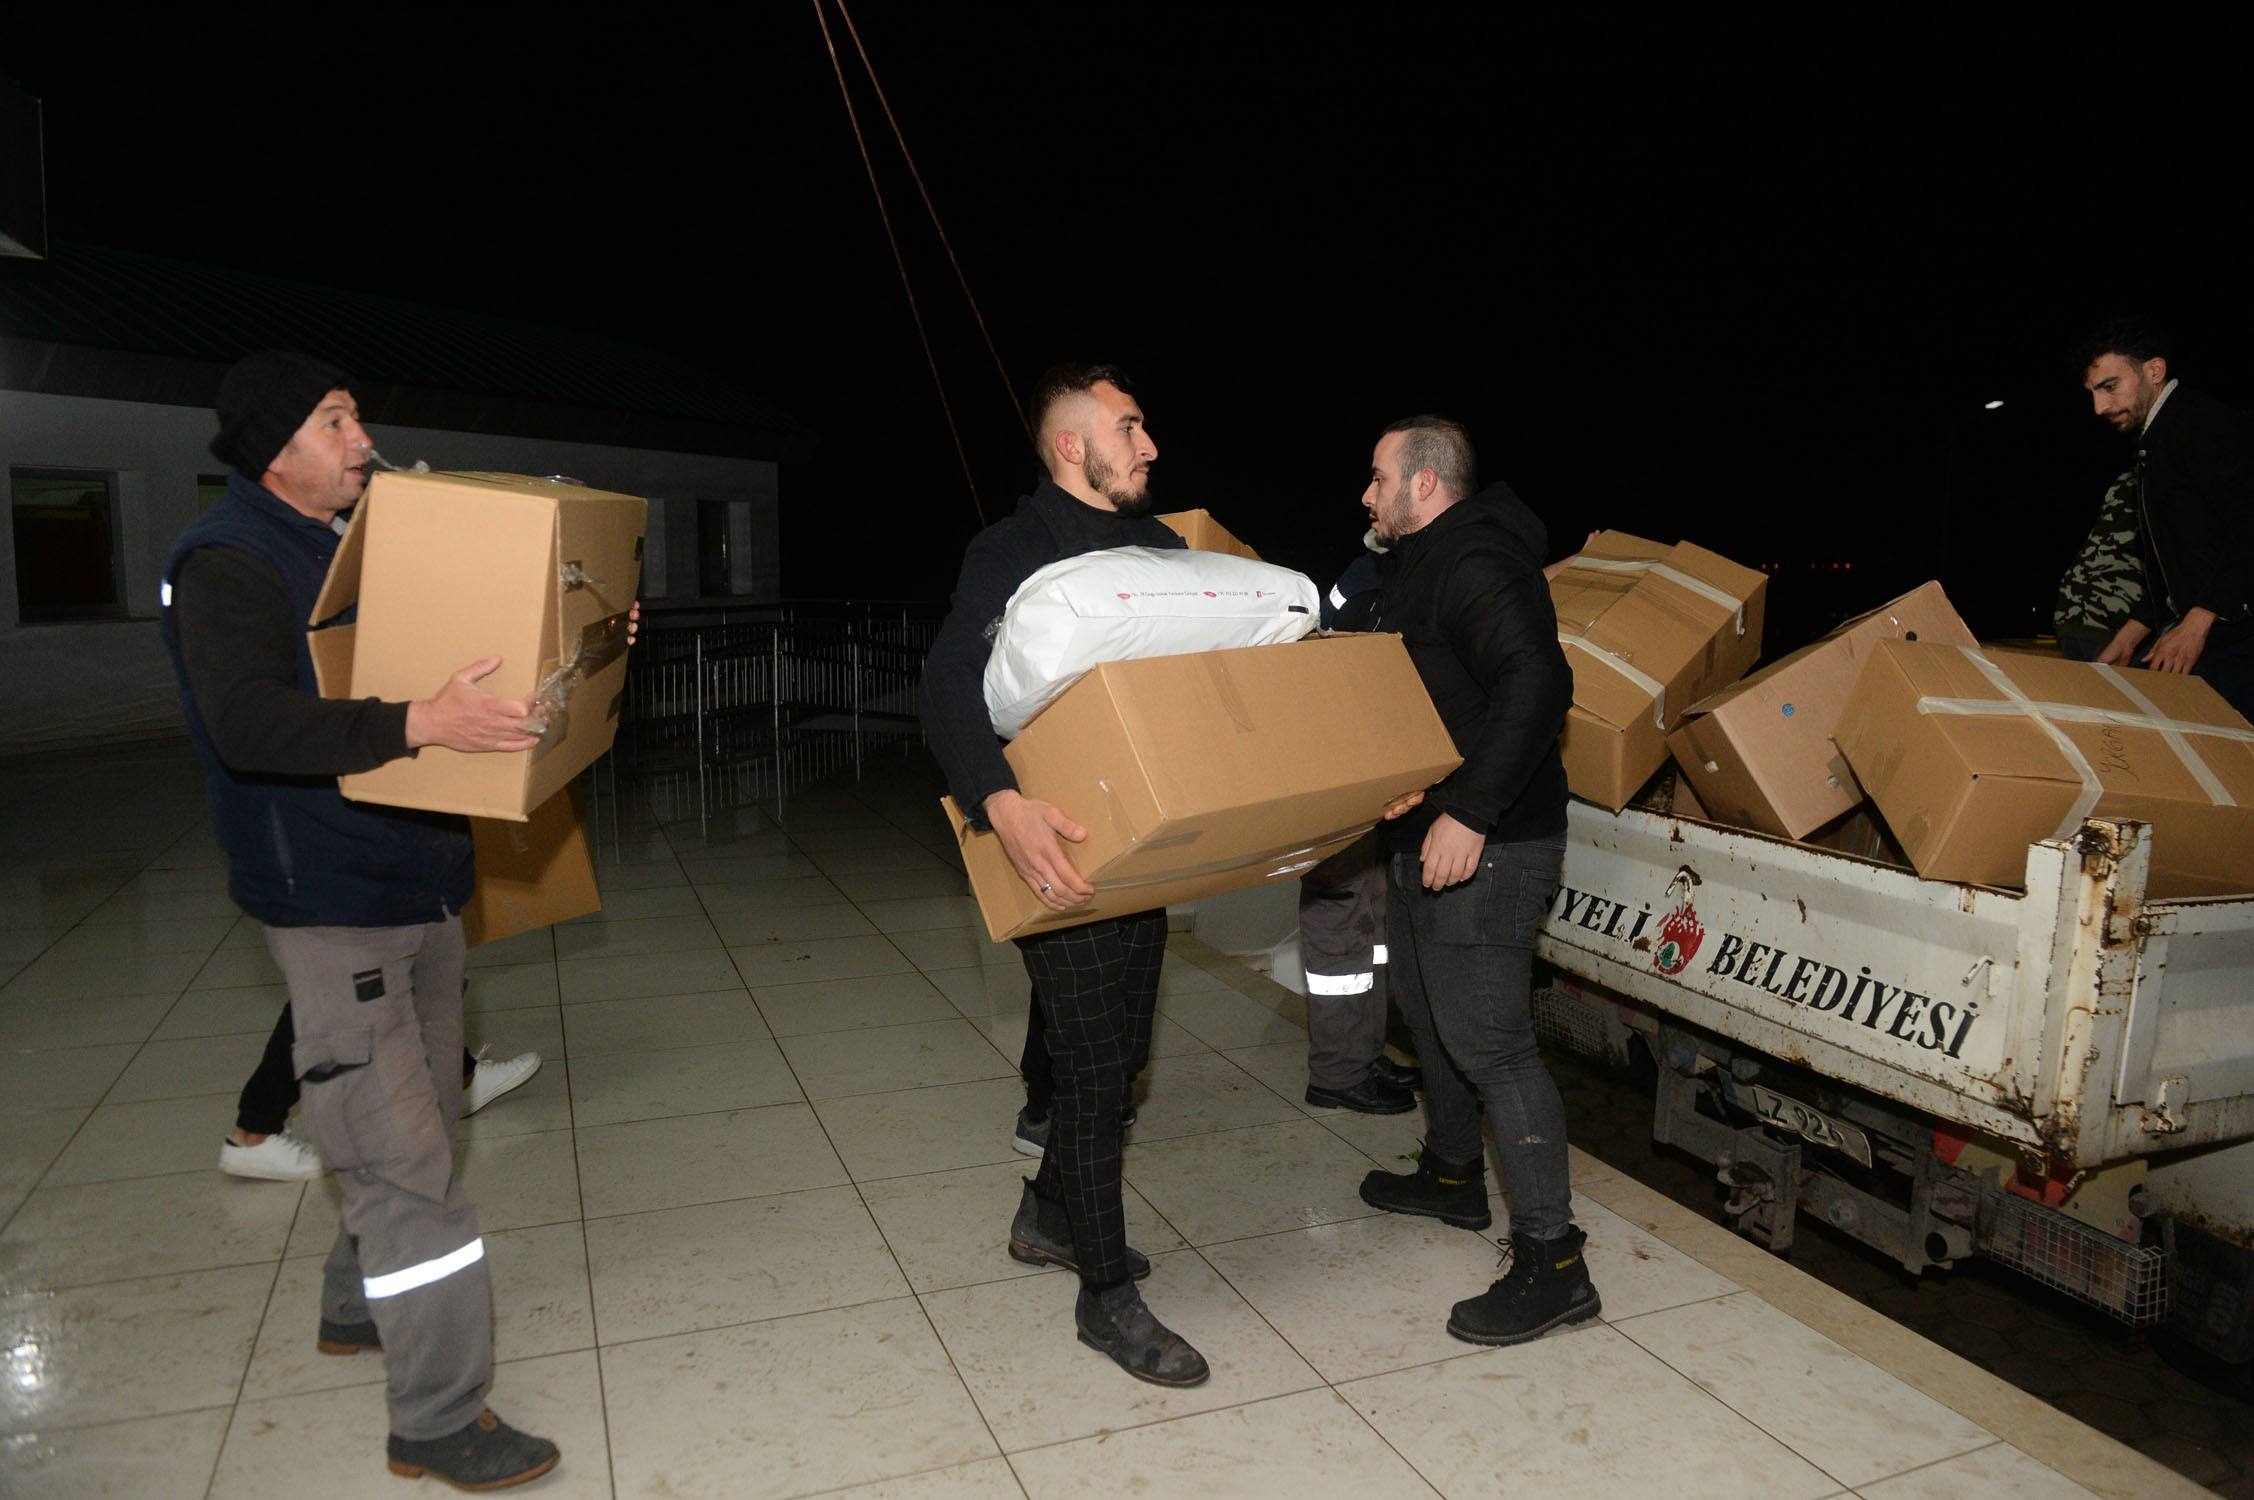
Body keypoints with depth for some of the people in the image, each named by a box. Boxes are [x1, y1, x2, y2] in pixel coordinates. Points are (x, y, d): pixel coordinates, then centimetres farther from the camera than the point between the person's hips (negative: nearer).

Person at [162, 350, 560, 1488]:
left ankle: (359, 1305, 40)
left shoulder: (357, 544, 14)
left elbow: (466, 662, 21)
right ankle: (438, 1418, 4)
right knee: (400, 1152, -7)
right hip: (329, 902, -9)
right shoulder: (226, 559, -13)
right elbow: (247, 721, -27)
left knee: (416, 1121, 20)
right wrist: (415, 725, -39)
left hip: (417, 884, 9)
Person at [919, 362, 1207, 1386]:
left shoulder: (1160, 546, 12)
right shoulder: (1011, 553, -11)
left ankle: (1048, 1216, 39)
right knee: (1094, 1070, -1)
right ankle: (1107, 1296, 16)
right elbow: (947, 693, -21)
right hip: (1059, 851, -7)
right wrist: (1001, 804, -39)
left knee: (1119, 1055, 17)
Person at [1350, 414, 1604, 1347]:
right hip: (1428, 838, 11)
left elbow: (1538, 685, -31)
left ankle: (1551, 1264, 2)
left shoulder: (1478, 566, -18)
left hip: (1484, 848, -11)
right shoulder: (1418, 568, 17)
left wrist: (1470, 811, -35)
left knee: (1487, 1041, -8)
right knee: (1428, 1010, 22)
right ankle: (1453, 1176, 41)